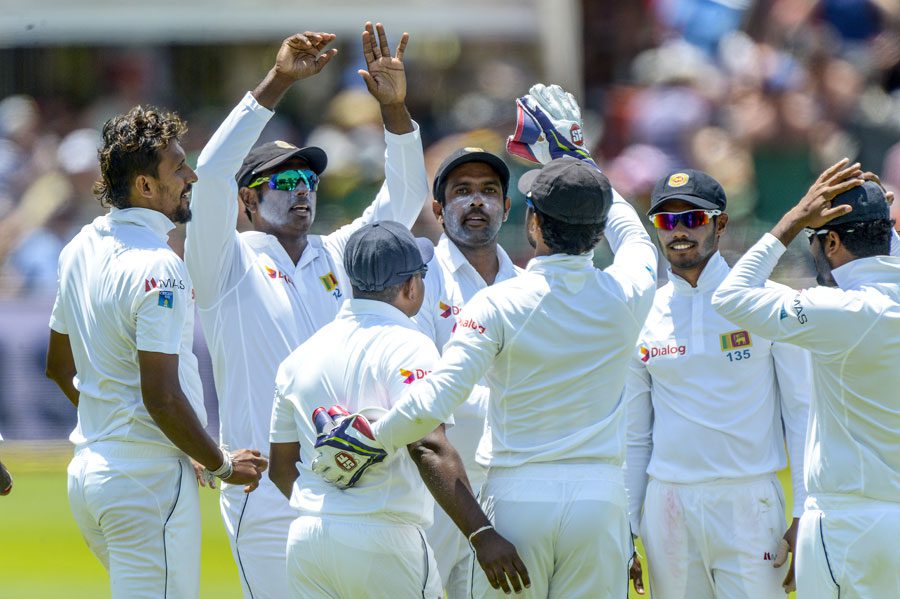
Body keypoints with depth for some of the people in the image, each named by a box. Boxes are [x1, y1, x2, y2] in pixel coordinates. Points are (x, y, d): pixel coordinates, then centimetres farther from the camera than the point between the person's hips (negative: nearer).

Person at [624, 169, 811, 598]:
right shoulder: (643, 317, 9)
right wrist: (625, 531, 10)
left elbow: (801, 413, 1)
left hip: (750, 504, -3)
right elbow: (634, 434, 14)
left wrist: (804, 518, -6)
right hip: (669, 508, 3)